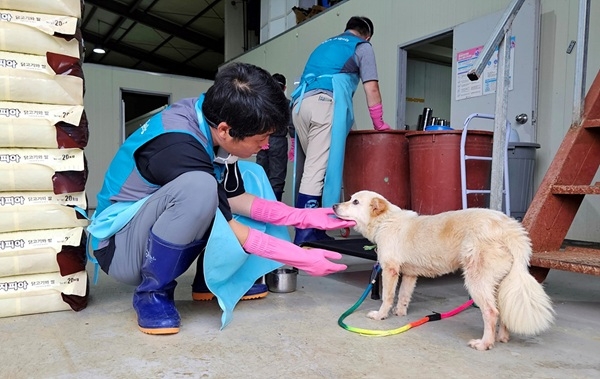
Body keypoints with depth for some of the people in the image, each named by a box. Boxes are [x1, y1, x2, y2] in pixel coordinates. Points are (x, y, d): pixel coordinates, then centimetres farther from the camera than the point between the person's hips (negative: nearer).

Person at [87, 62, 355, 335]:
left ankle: (214, 281, 5)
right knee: (199, 188, -36)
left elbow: (234, 198, 0)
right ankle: (152, 293, -13)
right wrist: (302, 258, -18)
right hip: (120, 245, -8)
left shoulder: (211, 119, -8)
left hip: (162, 238, 8)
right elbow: (228, 231, -24)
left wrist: (301, 217, -8)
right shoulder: (178, 147, -31)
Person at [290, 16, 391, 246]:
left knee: (310, 168, 9)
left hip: (299, 103, 7)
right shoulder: (362, 46, 17)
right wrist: (379, 124, 20)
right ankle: (305, 236, -15)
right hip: (326, 102, -6)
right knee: (317, 170, -11)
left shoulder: (325, 44, 36)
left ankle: (312, 229, 9)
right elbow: (371, 89, 9)